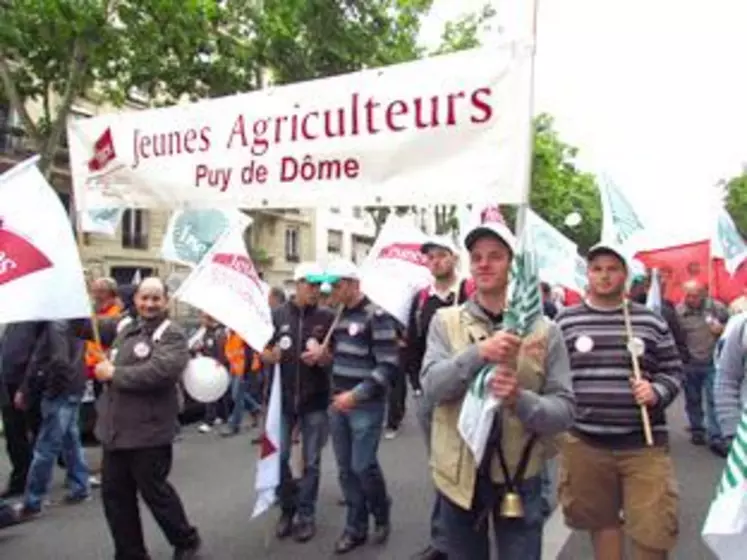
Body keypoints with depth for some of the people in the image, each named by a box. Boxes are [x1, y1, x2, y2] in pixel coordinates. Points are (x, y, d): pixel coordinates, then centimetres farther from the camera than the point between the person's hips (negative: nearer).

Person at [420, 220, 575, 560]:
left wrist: (520, 399, -27)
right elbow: (431, 386, -15)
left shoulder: (544, 329, -5)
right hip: (459, 474, 2)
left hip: (519, 478, -1)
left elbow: (564, 410, -7)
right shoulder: (446, 321, -2)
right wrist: (480, 353, -29)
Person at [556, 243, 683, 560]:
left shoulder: (651, 321, 5)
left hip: (644, 443, 0)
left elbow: (673, 371, 9)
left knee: (654, 531, 2)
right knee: (601, 521, 15)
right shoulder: (565, 321, 2)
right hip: (584, 442, 0)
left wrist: (657, 392, -10)